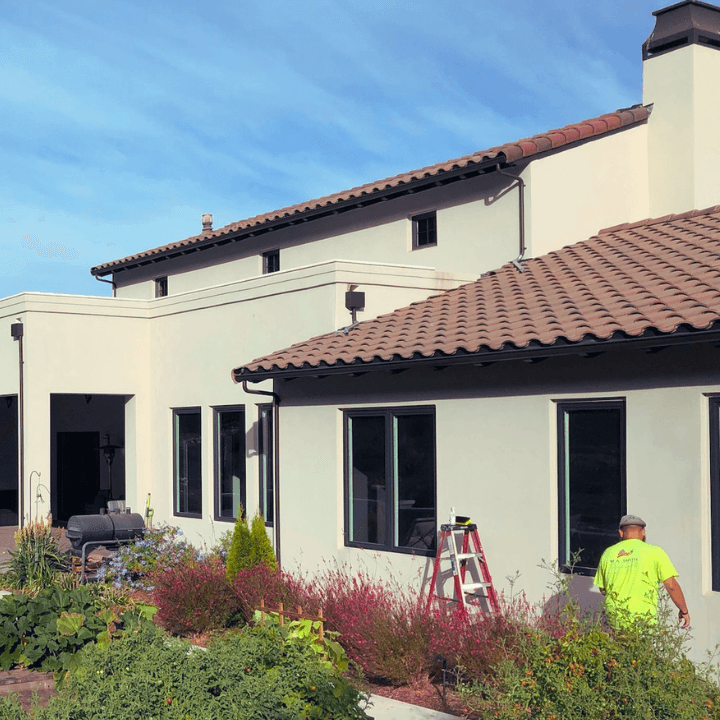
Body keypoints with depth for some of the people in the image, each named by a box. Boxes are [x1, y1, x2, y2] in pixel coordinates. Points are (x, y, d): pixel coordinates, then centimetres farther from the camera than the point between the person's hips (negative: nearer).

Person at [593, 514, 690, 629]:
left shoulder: (608, 553, 11)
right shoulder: (654, 552, 0)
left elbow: (602, 589, 18)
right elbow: (671, 585, -4)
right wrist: (684, 611, 8)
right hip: (643, 619, -4)